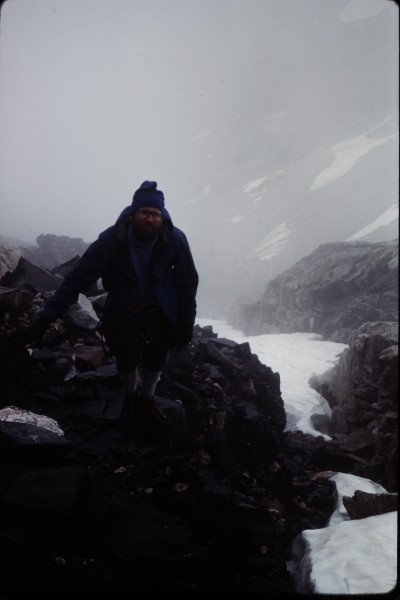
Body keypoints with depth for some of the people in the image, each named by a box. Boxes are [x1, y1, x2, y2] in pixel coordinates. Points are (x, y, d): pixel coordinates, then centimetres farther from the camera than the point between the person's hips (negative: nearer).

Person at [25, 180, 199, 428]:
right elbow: (79, 276, -28)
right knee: (126, 361, 20)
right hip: (124, 313, -1)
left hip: (161, 313, 1)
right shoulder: (113, 239, -28)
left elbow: (188, 283, -13)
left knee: (155, 360, 21)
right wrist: (49, 313, -34)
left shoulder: (175, 240, -24)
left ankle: (147, 399, 51)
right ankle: (131, 395, 54)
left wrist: (185, 325, -11)